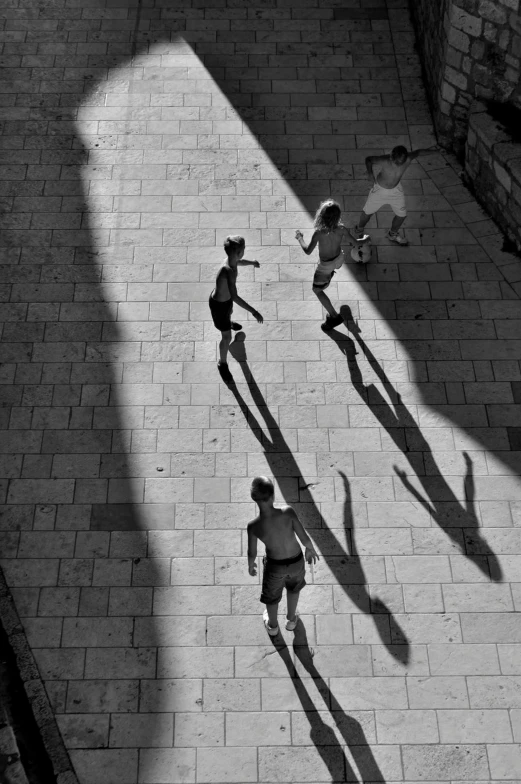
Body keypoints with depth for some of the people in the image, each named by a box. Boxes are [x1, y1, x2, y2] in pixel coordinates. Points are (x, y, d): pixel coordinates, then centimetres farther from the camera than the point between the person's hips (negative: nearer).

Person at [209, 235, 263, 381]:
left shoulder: (231, 260, -14)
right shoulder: (229, 271, -44)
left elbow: (239, 262, 14)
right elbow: (235, 297, -52)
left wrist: (251, 263, 36)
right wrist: (253, 312, -54)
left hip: (225, 299, 9)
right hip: (219, 304, -9)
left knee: (229, 312, 42)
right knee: (227, 337, 6)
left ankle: (228, 323, 80)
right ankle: (222, 363, 30)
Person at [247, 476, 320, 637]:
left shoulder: (253, 526, -27)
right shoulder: (287, 512, -31)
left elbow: (252, 553, -13)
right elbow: (304, 538, -21)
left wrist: (250, 565, 10)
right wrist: (310, 548, 2)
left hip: (275, 565, -1)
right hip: (296, 561, 1)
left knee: (271, 595, 32)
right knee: (294, 587, 36)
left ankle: (272, 625, 59)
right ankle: (291, 620, 58)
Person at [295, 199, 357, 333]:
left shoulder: (319, 233, -36)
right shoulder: (341, 229, -25)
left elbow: (308, 251, -24)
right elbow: (352, 243, -10)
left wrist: (300, 238, -8)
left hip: (325, 265, -4)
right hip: (339, 259, 4)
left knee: (317, 290, 17)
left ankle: (334, 316, 16)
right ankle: (327, 280, 75)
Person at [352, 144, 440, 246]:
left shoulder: (407, 159, -29)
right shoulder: (384, 161, -38)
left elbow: (417, 152, -7)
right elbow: (369, 159, -20)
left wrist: (430, 150, -15)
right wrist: (370, 172, -34)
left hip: (396, 190, 3)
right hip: (380, 189, -3)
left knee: (402, 215, 16)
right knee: (368, 212, 17)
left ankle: (393, 234, 47)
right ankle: (359, 230, 50)